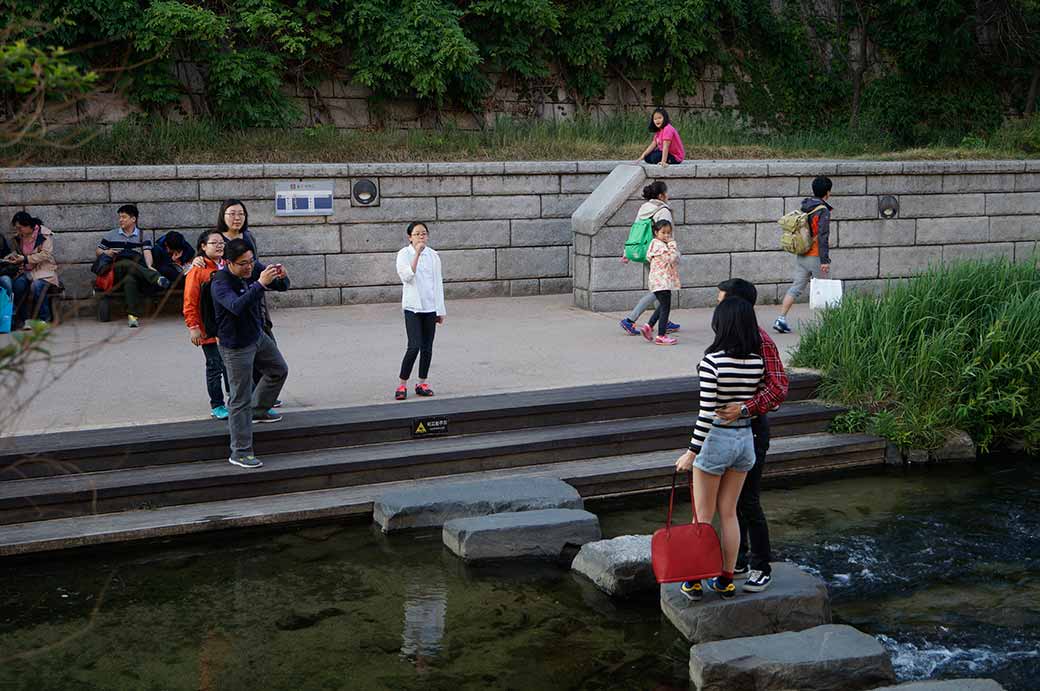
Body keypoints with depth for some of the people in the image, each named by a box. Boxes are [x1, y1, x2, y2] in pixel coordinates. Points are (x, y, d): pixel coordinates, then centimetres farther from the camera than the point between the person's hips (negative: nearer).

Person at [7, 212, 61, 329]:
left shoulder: (44, 234, -8)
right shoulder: (18, 236, 10)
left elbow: (45, 254, -16)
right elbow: (16, 251, 26)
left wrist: (25, 259, -20)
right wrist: (12, 256, 2)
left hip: (44, 269, -5)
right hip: (26, 270, 5)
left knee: (36, 285, -34)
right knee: (18, 284, -27)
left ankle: (44, 318, -14)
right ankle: (24, 319, -19)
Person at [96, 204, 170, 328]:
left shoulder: (142, 235, 17)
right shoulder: (111, 235, 23)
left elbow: (147, 253, 0)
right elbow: (97, 251, 25)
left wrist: (149, 266, -22)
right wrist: (106, 253, 0)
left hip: (138, 269, -1)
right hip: (117, 269, 1)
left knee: (130, 279, -39)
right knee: (128, 264, -37)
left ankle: (132, 315, -48)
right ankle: (157, 278, -54)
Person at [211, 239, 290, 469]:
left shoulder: (254, 268, -7)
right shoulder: (220, 283, -26)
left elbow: (282, 287, -2)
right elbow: (237, 306, -43)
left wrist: (281, 277, -26)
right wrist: (260, 284, -50)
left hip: (258, 336, 8)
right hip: (236, 346, -8)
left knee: (278, 370, 27)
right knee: (240, 399, -5)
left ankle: (258, 410, 47)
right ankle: (240, 452, 1)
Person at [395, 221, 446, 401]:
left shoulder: (433, 255, 7)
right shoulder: (404, 254, -4)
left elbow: (438, 283, 12)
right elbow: (407, 275, -20)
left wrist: (440, 310, 11)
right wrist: (417, 254, -26)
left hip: (430, 307, 4)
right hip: (412, 306, -4)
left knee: (427, 347, 7)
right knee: (414, 346, -13)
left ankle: (422, 383, 19)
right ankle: (402, 385, -3)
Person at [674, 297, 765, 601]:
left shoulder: (712, 361, -20)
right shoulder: (758, 361, -5)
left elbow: (707, 411, -20)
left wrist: (691, 452, -15)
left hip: (715, 439, -5)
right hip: (745, 438, 5)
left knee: (703, 515, 9)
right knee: (728, 513, 17)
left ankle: (694, 582, 17)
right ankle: (726, 581, 24)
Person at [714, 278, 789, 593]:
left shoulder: (760, 340, -19)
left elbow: (779, 387, -27)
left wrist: (744, 408, -37)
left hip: (751, 428, -8)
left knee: (748, 501, -3)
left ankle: (762, 567, 10)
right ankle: (737, 559, 27)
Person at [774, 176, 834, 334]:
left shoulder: (804, 207, 8)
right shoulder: (823, 211, -15)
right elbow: (823, 237, -20)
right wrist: (825, 260, -20)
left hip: (801, 256, 6)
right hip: (816, 256, -6)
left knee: (796, 287, 5)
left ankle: (781, 319, -5)